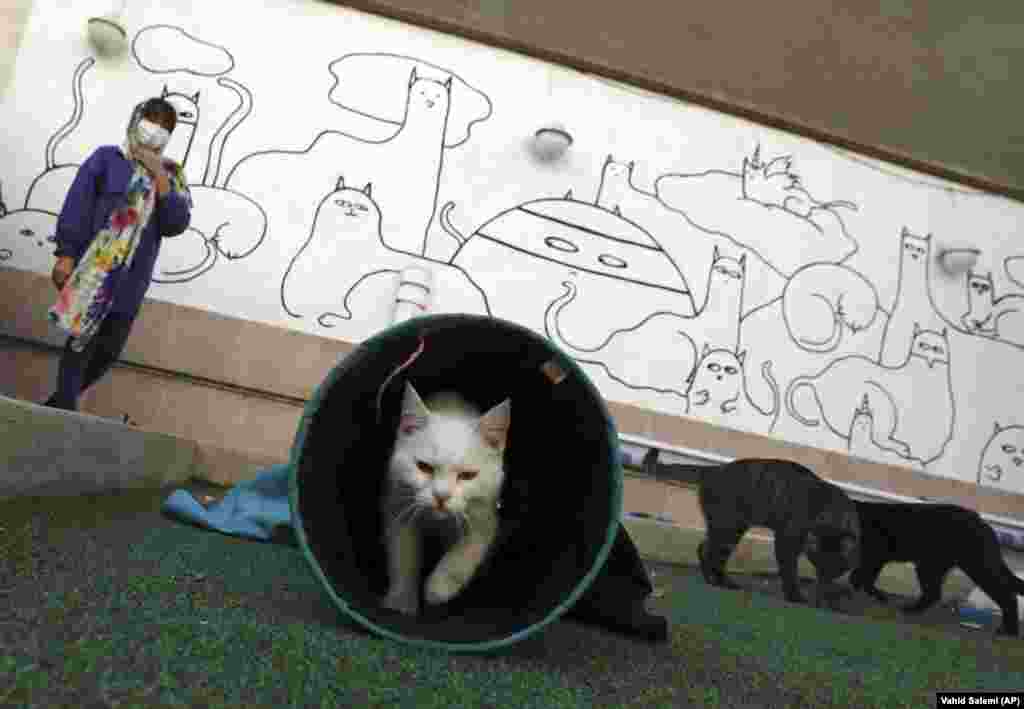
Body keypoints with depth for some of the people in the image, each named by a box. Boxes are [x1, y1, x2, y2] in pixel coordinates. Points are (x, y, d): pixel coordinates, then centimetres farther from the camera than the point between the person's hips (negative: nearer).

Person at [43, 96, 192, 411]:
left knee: (110, 349, 9)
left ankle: (61, 403, 27)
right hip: (93, 269, -4)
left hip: (131, 281, 4)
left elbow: (176, 224, -2)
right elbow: (75, 207, -3)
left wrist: (159, 178, -8)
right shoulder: (107, 158, 0)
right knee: (82, 342, -3)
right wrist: (66, 254, -9)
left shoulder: (171, 175, 10)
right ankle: (65, 409, 8)